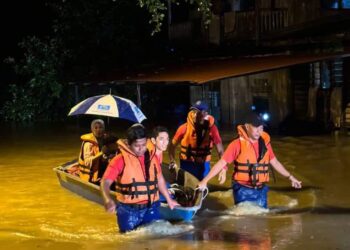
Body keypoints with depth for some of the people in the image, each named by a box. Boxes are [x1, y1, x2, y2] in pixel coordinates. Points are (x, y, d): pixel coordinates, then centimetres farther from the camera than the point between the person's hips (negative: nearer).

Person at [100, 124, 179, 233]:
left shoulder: (152, 157, 5)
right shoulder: (120, 160, -12)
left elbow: (159, 179, 21)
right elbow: (105, 182, -18)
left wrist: (169, 199, 27)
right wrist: (108, 200, -38)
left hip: (150, 209, 4)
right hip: (128, 211, -4)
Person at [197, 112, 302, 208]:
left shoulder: (265, 142, 3)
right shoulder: (238, 144, -11)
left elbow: (275, 162, 15)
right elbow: (221, 163, -12)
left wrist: (290, 177, 17)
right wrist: (205, 181, -18)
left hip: (261, 190, 4)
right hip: (243, 191, -4)